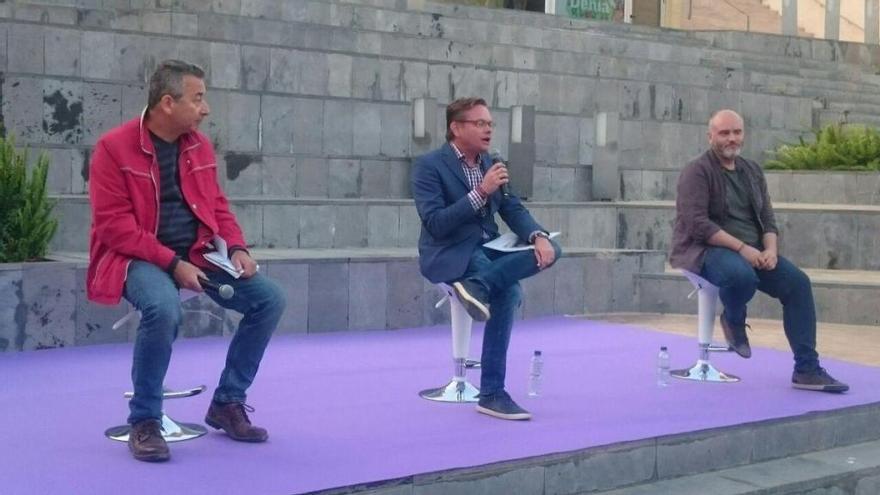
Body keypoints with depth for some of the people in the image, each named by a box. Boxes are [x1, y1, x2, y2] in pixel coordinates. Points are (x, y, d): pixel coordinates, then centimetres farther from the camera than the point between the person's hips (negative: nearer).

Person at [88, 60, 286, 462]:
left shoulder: (200, 146, 7)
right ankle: (144, 422, -17)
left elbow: (217, 205, 15)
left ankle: (227, 404, 6)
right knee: (164, 308, -38)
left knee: (269, 298, -9)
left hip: (196, 254, 6)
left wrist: (237, 248, -5)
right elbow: (114, 225, -16)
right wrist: (172, 263, -24)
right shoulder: (114, 147, -11)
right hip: (139, 258, -6)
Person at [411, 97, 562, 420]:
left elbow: (513, 209, 7)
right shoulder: (430, 166, -10)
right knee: (508, 292, -31)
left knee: (550, 249, -20)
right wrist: (481, 193, -26)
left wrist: (539, 237, -15)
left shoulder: (489, 163, 11)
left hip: (487, 249, 7)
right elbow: (435, 224, -20)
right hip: (449, 255, -7)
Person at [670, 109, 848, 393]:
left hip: (752, 251, 7)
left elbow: (767, 218, 13)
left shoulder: (752, 171, 16)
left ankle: (807, 370, -11)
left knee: (798, 282, -14)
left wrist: (770, 249, -9)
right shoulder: (697, 172, -6)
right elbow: (697, 223, -17)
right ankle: (733, 321, -2)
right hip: (706, 250, -7)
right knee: (742, 275, -39)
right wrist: (741, 247, -23)